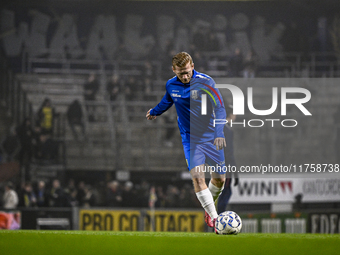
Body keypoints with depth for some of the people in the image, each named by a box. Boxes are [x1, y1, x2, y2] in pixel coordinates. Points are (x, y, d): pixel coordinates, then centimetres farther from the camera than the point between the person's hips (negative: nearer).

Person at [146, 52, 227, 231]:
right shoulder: (171, 86, -4)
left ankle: (209, 207, 35)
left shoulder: (205, 82, -15)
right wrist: (155, 111, 39)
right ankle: (214, 217, -16)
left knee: (219, 178, 5)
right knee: (197, 176, -19)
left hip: (211, 137, -1)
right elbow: (167, 102, 21)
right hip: (190, 139, 1)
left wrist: (219, 133, -33)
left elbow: (219, 108, -20)